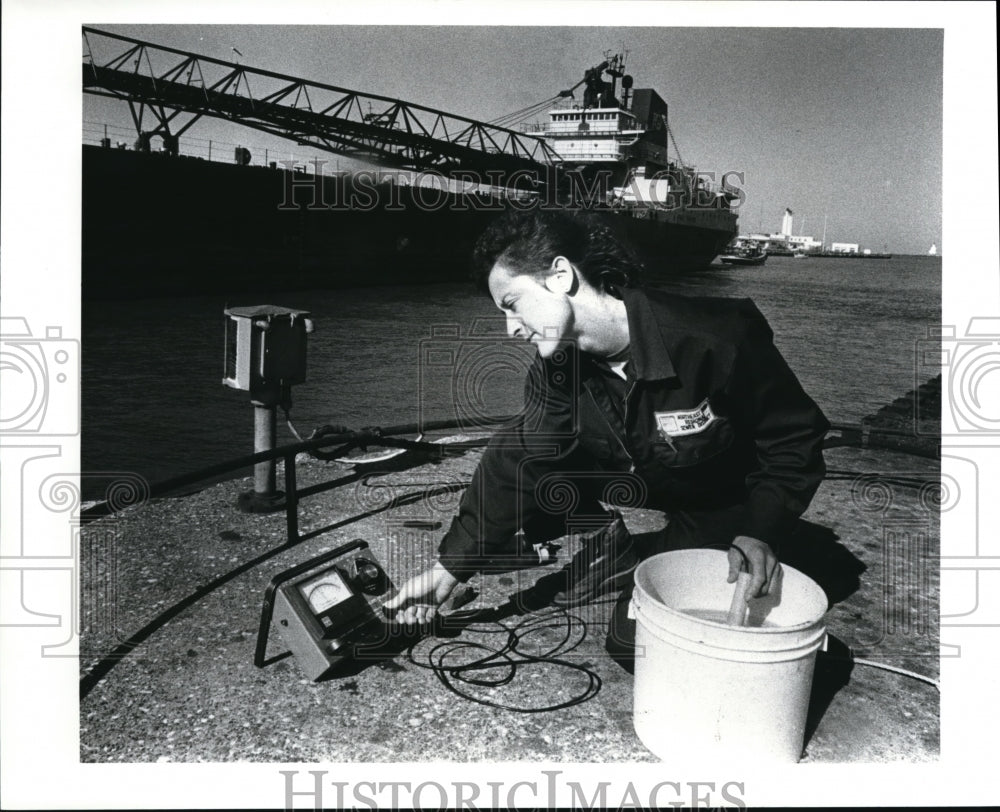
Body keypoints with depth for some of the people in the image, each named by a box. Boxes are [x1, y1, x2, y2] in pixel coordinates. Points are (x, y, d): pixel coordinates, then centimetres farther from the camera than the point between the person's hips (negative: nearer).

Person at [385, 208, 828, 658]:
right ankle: (608, 546, 8)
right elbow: (518, 463, -16)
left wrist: (761, 531, -32)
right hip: (646, 480, 5)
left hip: (727, 499, -4)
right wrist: (450, 568, -19)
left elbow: (795, 438, -21)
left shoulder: (718, 340, -33)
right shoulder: (556, 366, -16)